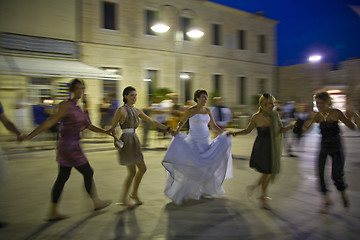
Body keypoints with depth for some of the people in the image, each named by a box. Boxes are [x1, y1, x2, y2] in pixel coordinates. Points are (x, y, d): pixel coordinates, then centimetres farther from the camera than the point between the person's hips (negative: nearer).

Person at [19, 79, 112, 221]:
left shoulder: (78, 108, 13)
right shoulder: (66, 106, -14)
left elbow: (89, 126, 18)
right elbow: (50, 122, -17)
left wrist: (106, 132, 15)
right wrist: (29, 136, -18)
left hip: (72, 146, 9)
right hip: (69, 146, -9)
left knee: (63, 177, 11)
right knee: (88, 172, 4)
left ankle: (53, 212, 20)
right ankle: (96, 202, 22)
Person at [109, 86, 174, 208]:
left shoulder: (137, 111, 11)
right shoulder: (121, 110, -9)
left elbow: (152, 122, 11)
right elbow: (112, 127, -5)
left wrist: (168, 129, 8)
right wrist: (115, 138, -22)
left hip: (134, 142, 8)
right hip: (126, 142, -8)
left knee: (142, 168, 11)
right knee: (132, 172, -3)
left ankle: (134, 193, 29)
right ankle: (123, 199, 14)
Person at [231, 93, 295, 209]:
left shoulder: (275, 115, -2)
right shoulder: (256, 117, -12)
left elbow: (281, 130, 5)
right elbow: (247, 130, 1)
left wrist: (291, 126, -12)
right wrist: (236, 133, -12)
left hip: (272, 147, 5)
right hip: (261, 148, -5)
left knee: (273, 171, 12)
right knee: (266, 172, 1)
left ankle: (254, 186, 38)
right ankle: (263, 197, 26)